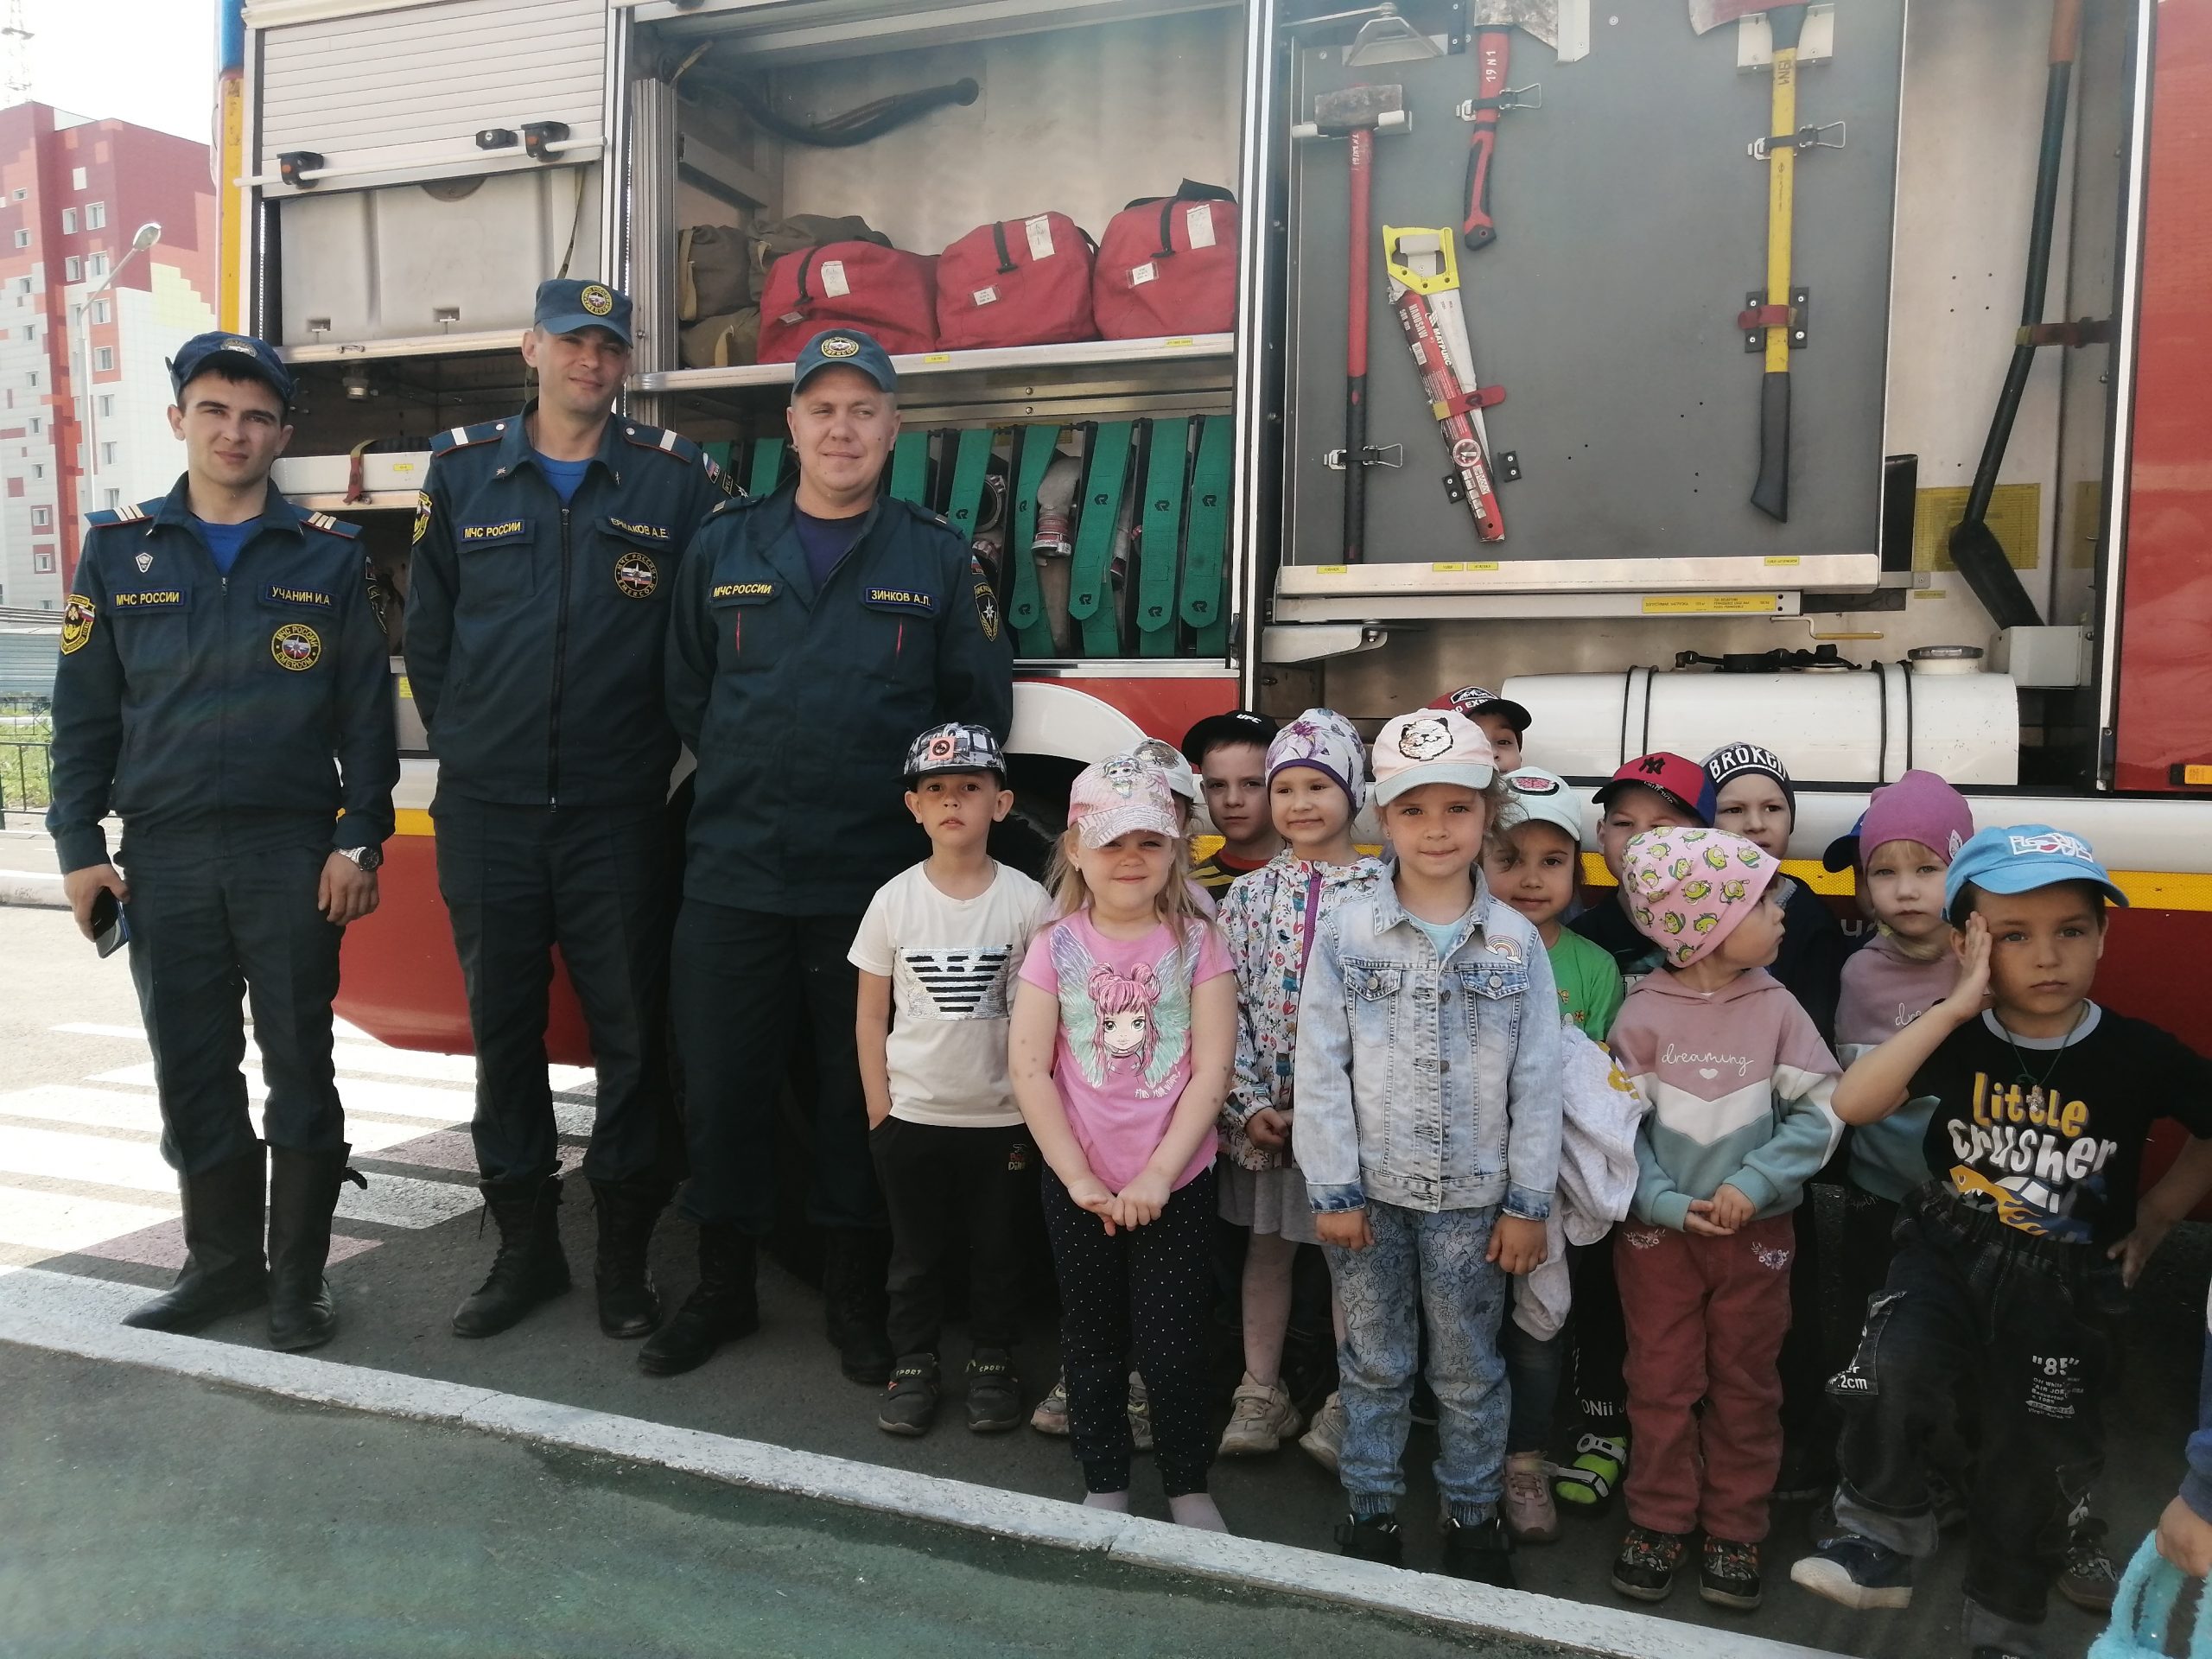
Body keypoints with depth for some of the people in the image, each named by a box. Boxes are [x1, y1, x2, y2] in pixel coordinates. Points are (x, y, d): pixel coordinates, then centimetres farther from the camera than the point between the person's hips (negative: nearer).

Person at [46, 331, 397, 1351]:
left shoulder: (329, 557, 3)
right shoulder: (119, 549, 7)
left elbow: (367, 713, 2)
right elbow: (83, 712, 7)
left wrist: (361, 840, -7)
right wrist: (79, 846, 1)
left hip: (294, 851, -2)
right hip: (164, 854, 2)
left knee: (299, 1068, 3)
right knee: (191, 1071, 9)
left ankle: (299, 1274, 14)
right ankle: (222, 1259, 24)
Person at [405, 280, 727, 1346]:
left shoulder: (675, 482, 2)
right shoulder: (462, 474, 8)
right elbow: (426, 633, 13)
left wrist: (659, 750, 2)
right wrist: (465, 743, 9)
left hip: (619, 814, -2)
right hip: (486, 810, 2)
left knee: (630, 1030, 2)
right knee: (502, 1028, 9)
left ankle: (624, 1257, 16)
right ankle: (524, 1247, 24)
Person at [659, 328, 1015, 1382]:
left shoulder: (937, 560, 4)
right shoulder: (723, 547, 8)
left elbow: (981, 708, 4)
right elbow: (684, 693, 13)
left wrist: (915, 800, -1)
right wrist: (745, 785, 8)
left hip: (874, 883, -1)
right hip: (732, 872, 2)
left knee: (860, 1094, 8)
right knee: (720, 1085, 8)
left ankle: (856, 1300, 25)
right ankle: (722, 1289, 26)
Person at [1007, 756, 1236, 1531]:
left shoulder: (1196, 943, -5)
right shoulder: (1057, 947, -3)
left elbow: (1211, 1071, -9)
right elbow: (1029, 1069, -6)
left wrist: (1157, 1175, -14)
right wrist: (1078, 1177, -10)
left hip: (1176, 1182, -1)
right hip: (1078, 1185, 2)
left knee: (1170, 1344, 4)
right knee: (1091, 1342, 14)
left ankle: (1188, 1487, 27)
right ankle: (1104, 1485, 33)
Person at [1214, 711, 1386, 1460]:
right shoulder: (1249, 893, 2)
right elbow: (1227, 1003, -1)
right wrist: (1250, 1102, -10)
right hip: (1263, 1104, 2)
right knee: (1266, 1244, 12)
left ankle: (1350, 1400, 25)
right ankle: (1261, 1393, 25)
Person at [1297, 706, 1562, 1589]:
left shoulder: (1516, 941, -2)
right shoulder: (1347, 933, -5)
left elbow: (1537, 1080, -1)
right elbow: (1320, 1068, -5)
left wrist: (1528, 1202, -2)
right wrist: (1334, 1189, -7)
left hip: (1473, 1195, 0)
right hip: (1370, 1190, 0)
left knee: (1469, 1369, 13)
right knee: (1375, 1362, 13)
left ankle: (1473, 1514, 32)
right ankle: (1370, 1507, 31)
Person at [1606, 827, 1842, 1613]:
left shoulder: (1778, 1008, -6)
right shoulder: (1644, 1012, -10)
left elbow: (1821, 1112, -6)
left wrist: (1754, 1182, -17)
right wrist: (1663, 1202, -17)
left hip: (1756, 1230, 1)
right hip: (1658, 1230, -1)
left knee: (1745, 1386, 13)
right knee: (1662, 1381, 10)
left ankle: (1735, 1532, 29)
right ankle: (1660, 1521, 27)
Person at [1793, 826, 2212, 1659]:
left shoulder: (2142, 1055, -12)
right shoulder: (1959, 1040, -12)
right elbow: (1850, 1105, -27)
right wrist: (1957, 1006, -27)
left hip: (2066, 1278, 1)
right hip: (1948, 1248, 0)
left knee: (2034, 1453, 12)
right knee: (1889, 1372, -26)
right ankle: (1882, 1539, -2)